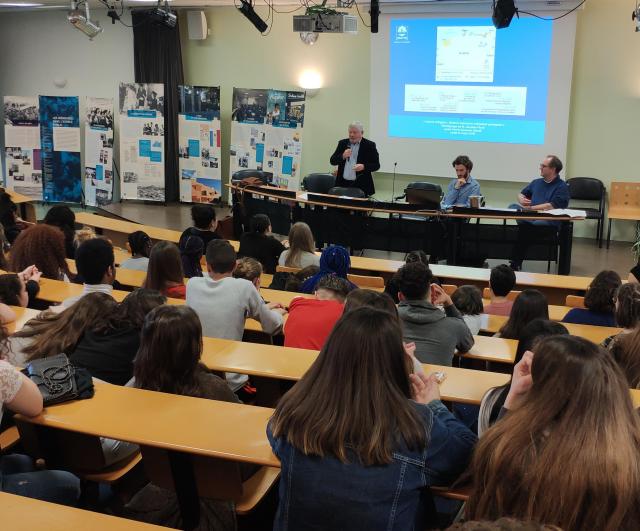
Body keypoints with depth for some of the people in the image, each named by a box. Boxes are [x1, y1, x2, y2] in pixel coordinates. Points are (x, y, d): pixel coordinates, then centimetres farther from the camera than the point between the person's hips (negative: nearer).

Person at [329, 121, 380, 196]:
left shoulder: (369, 145, 0)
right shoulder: (342, 143, 10)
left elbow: (376, 165, -2)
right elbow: (332, 161, 7)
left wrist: (364, 166, -20)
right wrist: (343, 156, -13)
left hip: (361, 185, -3)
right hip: (343, 184, 3)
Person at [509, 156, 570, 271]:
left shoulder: (562, 187, 2)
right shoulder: (536, 182, 24)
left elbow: (552, 206, -12)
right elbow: (521, 194, 32)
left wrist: (530, 208, -13)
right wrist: (522, 200, 6)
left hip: (549, 222, -6)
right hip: (531, 216, 6)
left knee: (526, 225, -35)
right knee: (513, 206, -20)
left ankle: (516, 264, -28)